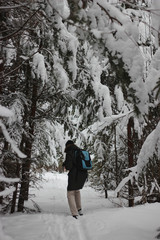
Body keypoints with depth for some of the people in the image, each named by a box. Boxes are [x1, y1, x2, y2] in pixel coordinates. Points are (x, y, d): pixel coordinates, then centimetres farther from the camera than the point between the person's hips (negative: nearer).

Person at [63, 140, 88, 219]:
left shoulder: (69, 153, -11)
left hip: (74, 175, -6)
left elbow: (68, 167, -18)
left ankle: (74, 214, -2)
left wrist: (65, 164, 4)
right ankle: (79, 209, 27)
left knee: (70, 194, 8)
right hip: (83, 175, 7)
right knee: (76, 190, 29)